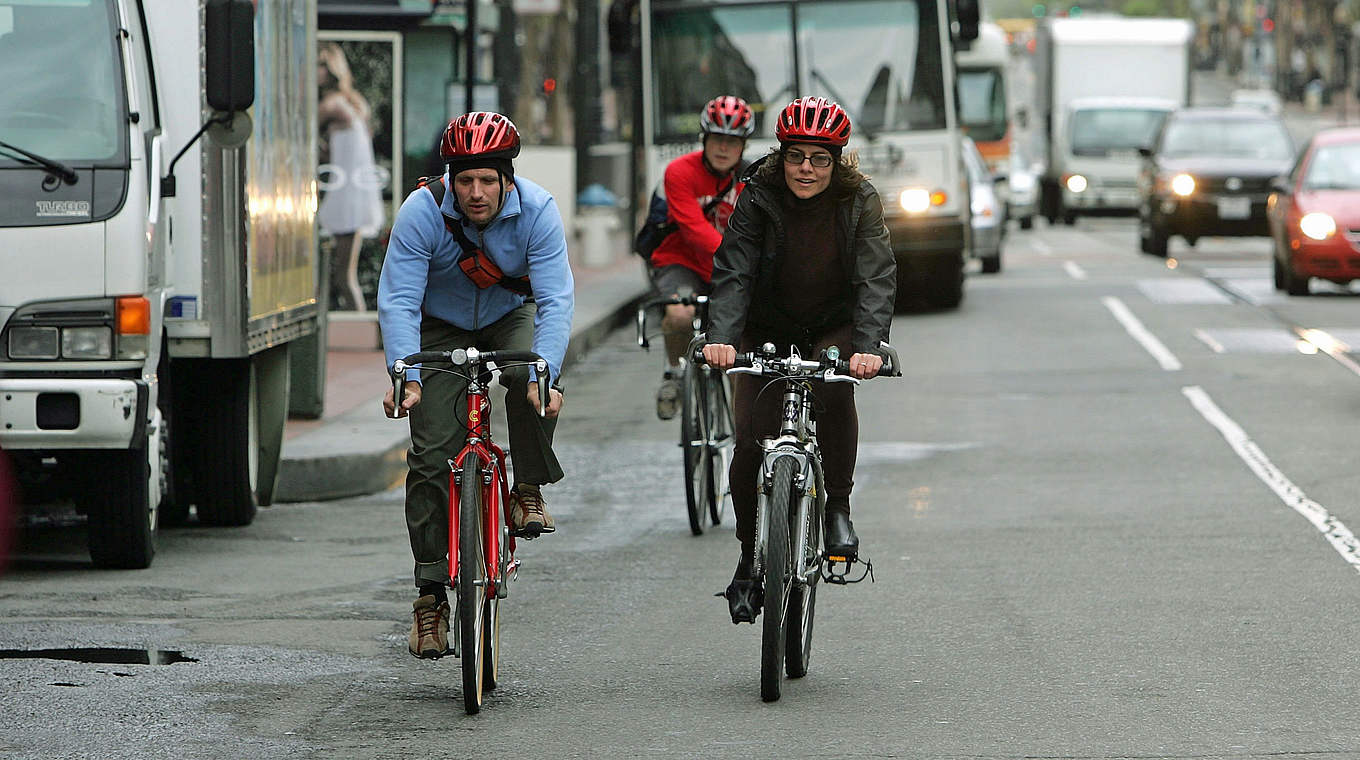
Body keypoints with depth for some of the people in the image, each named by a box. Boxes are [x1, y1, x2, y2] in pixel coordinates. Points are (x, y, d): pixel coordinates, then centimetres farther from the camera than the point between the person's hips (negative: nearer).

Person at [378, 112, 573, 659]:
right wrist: (407, 377, -45)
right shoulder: (422, 212, -28)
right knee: (432, 454, -11)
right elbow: (398, 300, -31)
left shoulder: (536, 211, -26)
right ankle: (430, 595, -5)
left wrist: (544, 375, -46)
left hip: (510, 317, 1)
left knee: (531, 378, -33)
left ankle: (529, 490, -8)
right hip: (441, 328, 0)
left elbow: (556, 300, -31)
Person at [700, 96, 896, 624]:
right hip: (768, 330, 0)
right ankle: (750, 558, 5)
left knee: (835, 388, -33)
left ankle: (838, 507, -16)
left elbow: (875, 279, -24)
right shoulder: (758, 200, -16)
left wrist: (869, 347, -41)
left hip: (835, 328, 0)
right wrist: (721, 339, -43)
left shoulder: (859, 202, -16)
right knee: (751, 440, -13)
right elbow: (733, 274, -25)